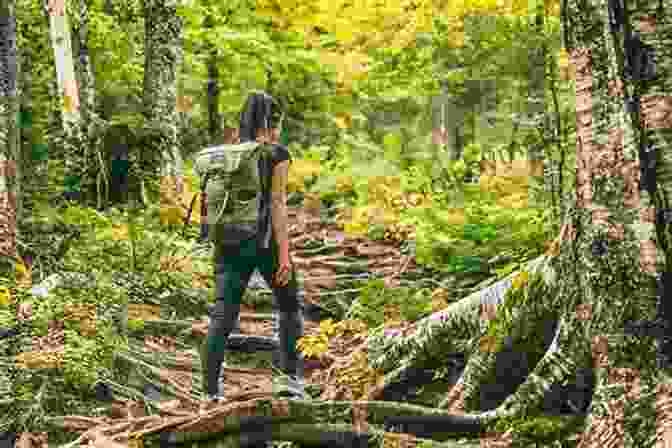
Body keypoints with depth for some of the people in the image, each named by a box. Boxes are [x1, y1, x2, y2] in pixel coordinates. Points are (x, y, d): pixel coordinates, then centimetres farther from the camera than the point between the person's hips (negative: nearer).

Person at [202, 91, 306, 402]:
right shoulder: (276, 154, -4)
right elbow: (277, 205, -11)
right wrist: (284, 254, -12)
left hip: (230, 242, 4)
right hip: (266, 241, -4)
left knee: (222, 316, 1)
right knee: (288, 306, 17)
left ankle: (212, 391, -4)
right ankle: (291, 376, 14)